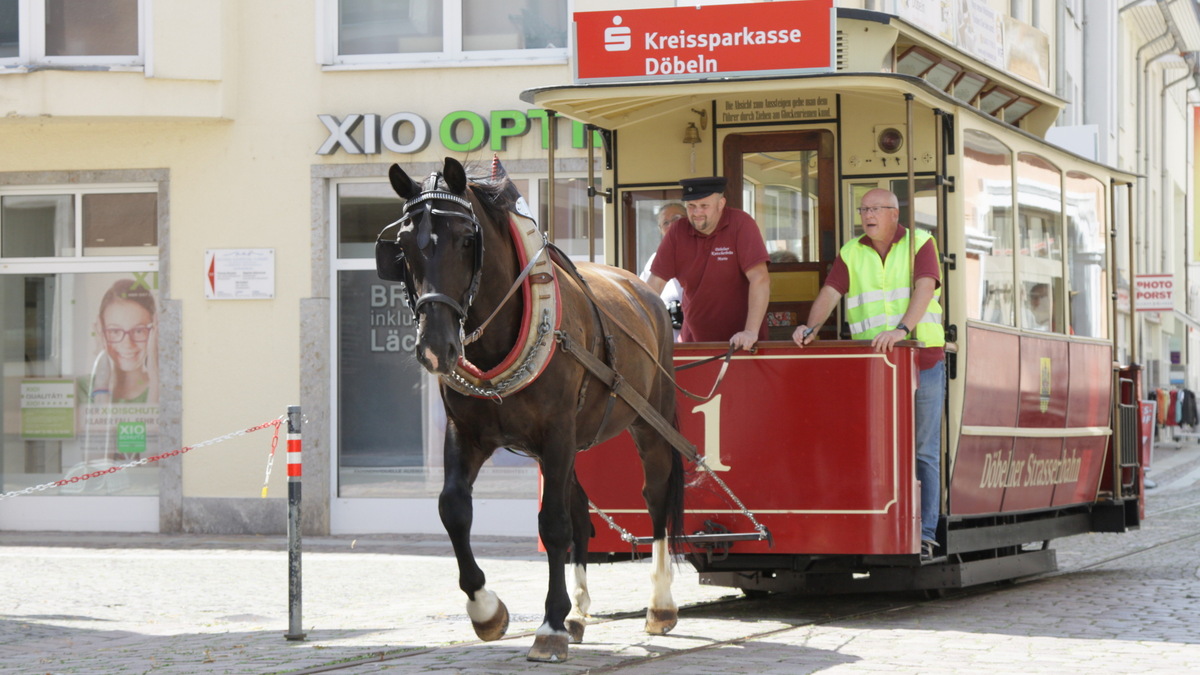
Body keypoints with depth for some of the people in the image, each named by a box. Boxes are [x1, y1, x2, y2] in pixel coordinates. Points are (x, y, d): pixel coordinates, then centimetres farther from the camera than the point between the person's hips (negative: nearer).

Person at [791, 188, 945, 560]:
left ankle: (924, 535, 2)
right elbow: (829, 293, -2)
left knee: (923, 452, -1)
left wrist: (902, 329, -32)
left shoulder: (920, 243, 1)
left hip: (923, 359, -2)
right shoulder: (851, 254, 10)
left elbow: (925, 288, -15)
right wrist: (812, 327, -22)